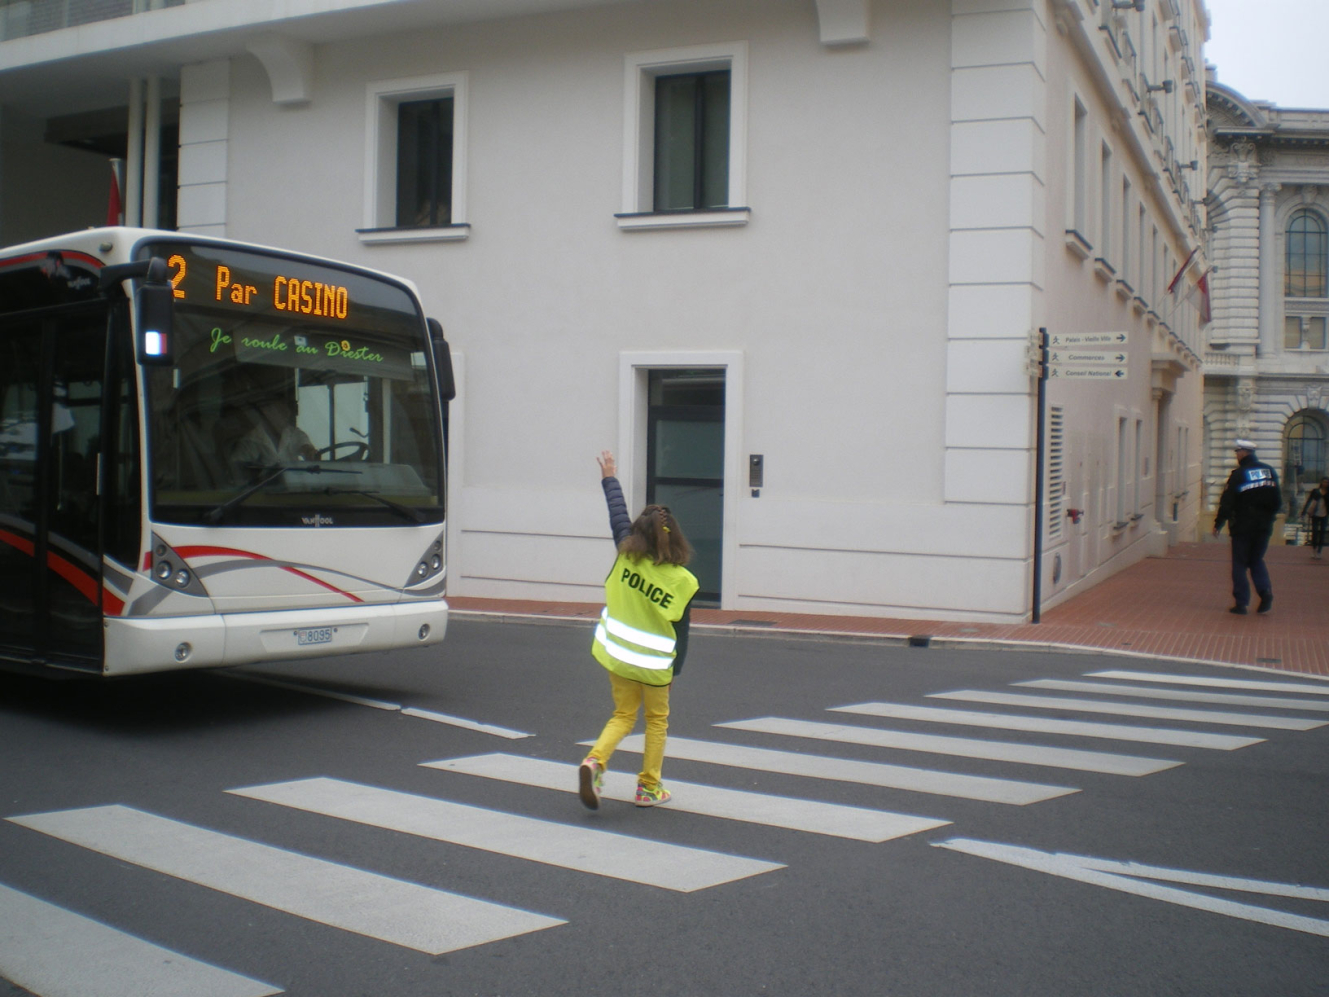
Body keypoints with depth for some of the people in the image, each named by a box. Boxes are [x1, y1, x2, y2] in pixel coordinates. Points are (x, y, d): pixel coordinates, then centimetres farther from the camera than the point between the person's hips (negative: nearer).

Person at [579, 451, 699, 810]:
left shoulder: (626, 556, -8)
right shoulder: (682, 581, -12)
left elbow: (618, 515, 8)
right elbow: (681, 631, -7)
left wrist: (610, 479, 23)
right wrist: (675, 668, 6)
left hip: (617, 653, 3)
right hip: (655, 663, -2)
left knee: (623, 716, 16)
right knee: (657, 720, 17)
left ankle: (594, 760, -10)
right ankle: (649, 788, 21)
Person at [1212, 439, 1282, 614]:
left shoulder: (1238, 474, -11)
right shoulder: (1269, 471, 5)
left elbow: (1227, 502, -11)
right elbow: (1278, 500, 10)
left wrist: (1218, 524, -2)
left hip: (1242, 526, -5)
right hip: (1264, 526, 5)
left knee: (1240, 564, 3)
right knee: (1256, 560, 18)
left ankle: (1241, 603, 1)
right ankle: (1265, 591, -3)